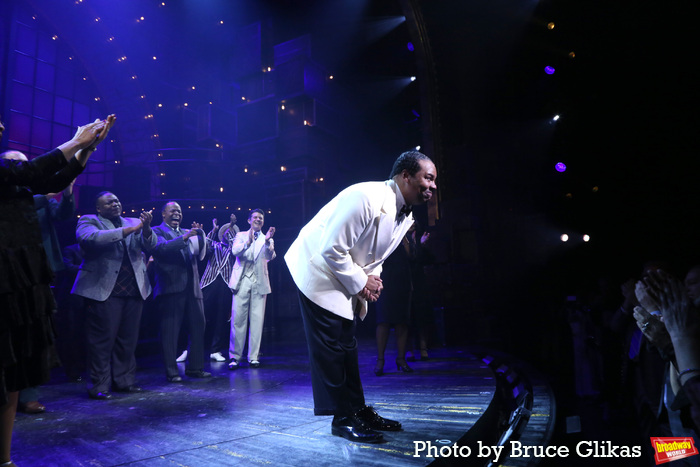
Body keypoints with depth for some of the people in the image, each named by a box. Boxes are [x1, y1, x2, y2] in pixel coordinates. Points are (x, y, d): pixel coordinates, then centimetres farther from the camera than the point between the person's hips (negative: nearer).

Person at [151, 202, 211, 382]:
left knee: (198, 326, 8)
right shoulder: (157, 231, 2)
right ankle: (171, 371, 9)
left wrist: (200, 234, -6)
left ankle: (195, 367, 19)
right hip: (171, 287, -6)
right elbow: (161, 248, -17)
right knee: (170, 330, 1)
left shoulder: (186, 233, 19)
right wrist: (184, 237, -23)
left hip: (192, 287, 6)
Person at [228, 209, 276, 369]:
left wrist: (267, 241, -23)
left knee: (257, 319, -1)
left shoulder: (267, 240, 15)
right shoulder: (241, 235, 14)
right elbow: (235, 251, -6)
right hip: (242, 281, -1)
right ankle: (235, 357, 5)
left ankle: (253, 357, 7)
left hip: (259, 282, 1)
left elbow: (270, 257, -4)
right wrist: (248, 243, -25)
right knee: (238, 318, -4)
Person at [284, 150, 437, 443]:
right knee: (329, 347, -5)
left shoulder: (405, 216, 3)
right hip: (320, 271, -9)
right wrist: (360, 282, -18)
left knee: (346, 345, 14)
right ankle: (343, 418, 5)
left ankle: (357, 410, 23)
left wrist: (372, 279, -3)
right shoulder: (367, 198, -28)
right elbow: (331, 249, -28)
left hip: (347, 280, 9)